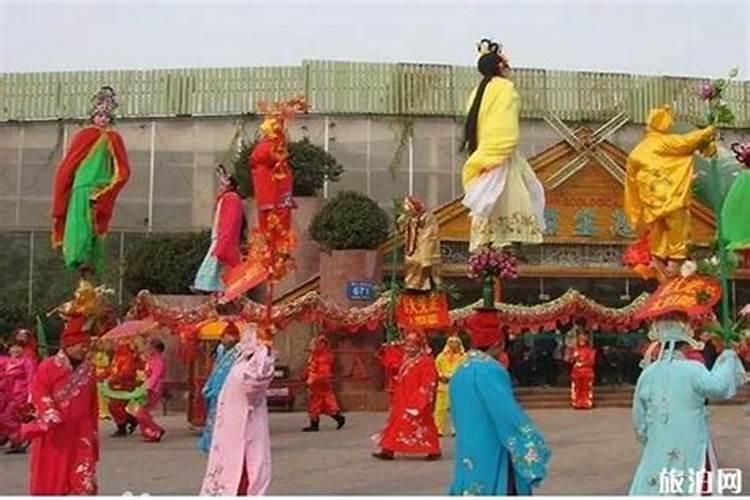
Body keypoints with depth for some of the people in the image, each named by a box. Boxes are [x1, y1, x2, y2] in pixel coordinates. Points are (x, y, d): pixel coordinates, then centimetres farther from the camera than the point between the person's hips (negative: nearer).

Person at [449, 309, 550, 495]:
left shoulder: (460, 372, 9)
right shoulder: (489, 370, -18)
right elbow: (508, 415, -20)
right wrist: (534, 451, -12)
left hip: (469, 458, 9)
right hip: (492, 458, -8)